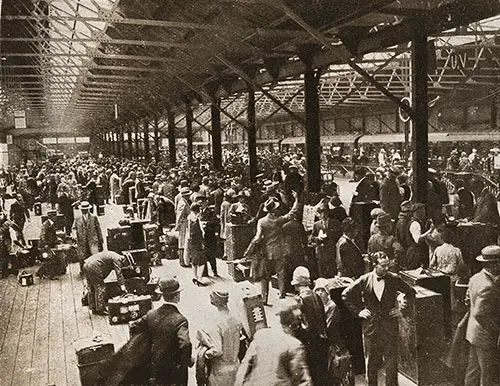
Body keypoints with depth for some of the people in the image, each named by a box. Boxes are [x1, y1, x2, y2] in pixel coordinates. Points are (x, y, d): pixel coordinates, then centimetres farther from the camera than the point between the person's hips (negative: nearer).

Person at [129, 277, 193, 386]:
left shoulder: (151, 314, -7)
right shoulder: (180, 320, -24)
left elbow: (133, 328, 4)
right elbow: (185, 344, -34)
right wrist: (188, 361, -17)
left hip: (155, 368, 5)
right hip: (175, 371, -5)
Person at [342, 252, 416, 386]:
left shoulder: (394, 279, -4)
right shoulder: (364, 280, -5)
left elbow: (411, 293, 11)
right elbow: (346, 295, 4)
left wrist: (402, 301, -2)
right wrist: (358, 311, 0)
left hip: (390, 324, 0)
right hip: (370, 324, 0)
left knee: (391, 359, 5)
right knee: (371, 360, 11)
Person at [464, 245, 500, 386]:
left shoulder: (475, 278, 0)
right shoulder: (488, 287, -29)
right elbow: (479, 314, -31)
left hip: (473, 332, 9)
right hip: (487, 337, -9)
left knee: (473, 368, 21)